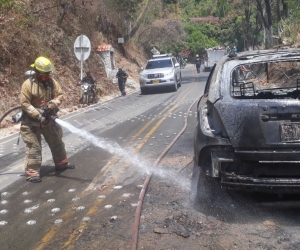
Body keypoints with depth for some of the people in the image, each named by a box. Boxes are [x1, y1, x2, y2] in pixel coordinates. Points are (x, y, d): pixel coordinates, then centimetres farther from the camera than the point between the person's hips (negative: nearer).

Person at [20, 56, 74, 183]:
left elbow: (60, 95, -1)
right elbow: (24, 103, -18)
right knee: (34, 146, -4)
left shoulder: (52, 82, -3)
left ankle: (61, 163, 36)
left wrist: (51, 105, -21)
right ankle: (32, 172, 4)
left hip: (47, 119, 6)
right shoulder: (28, 84, -17)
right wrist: (38, 115, -24)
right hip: (31, 121, -6)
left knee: (56, 142, 17)